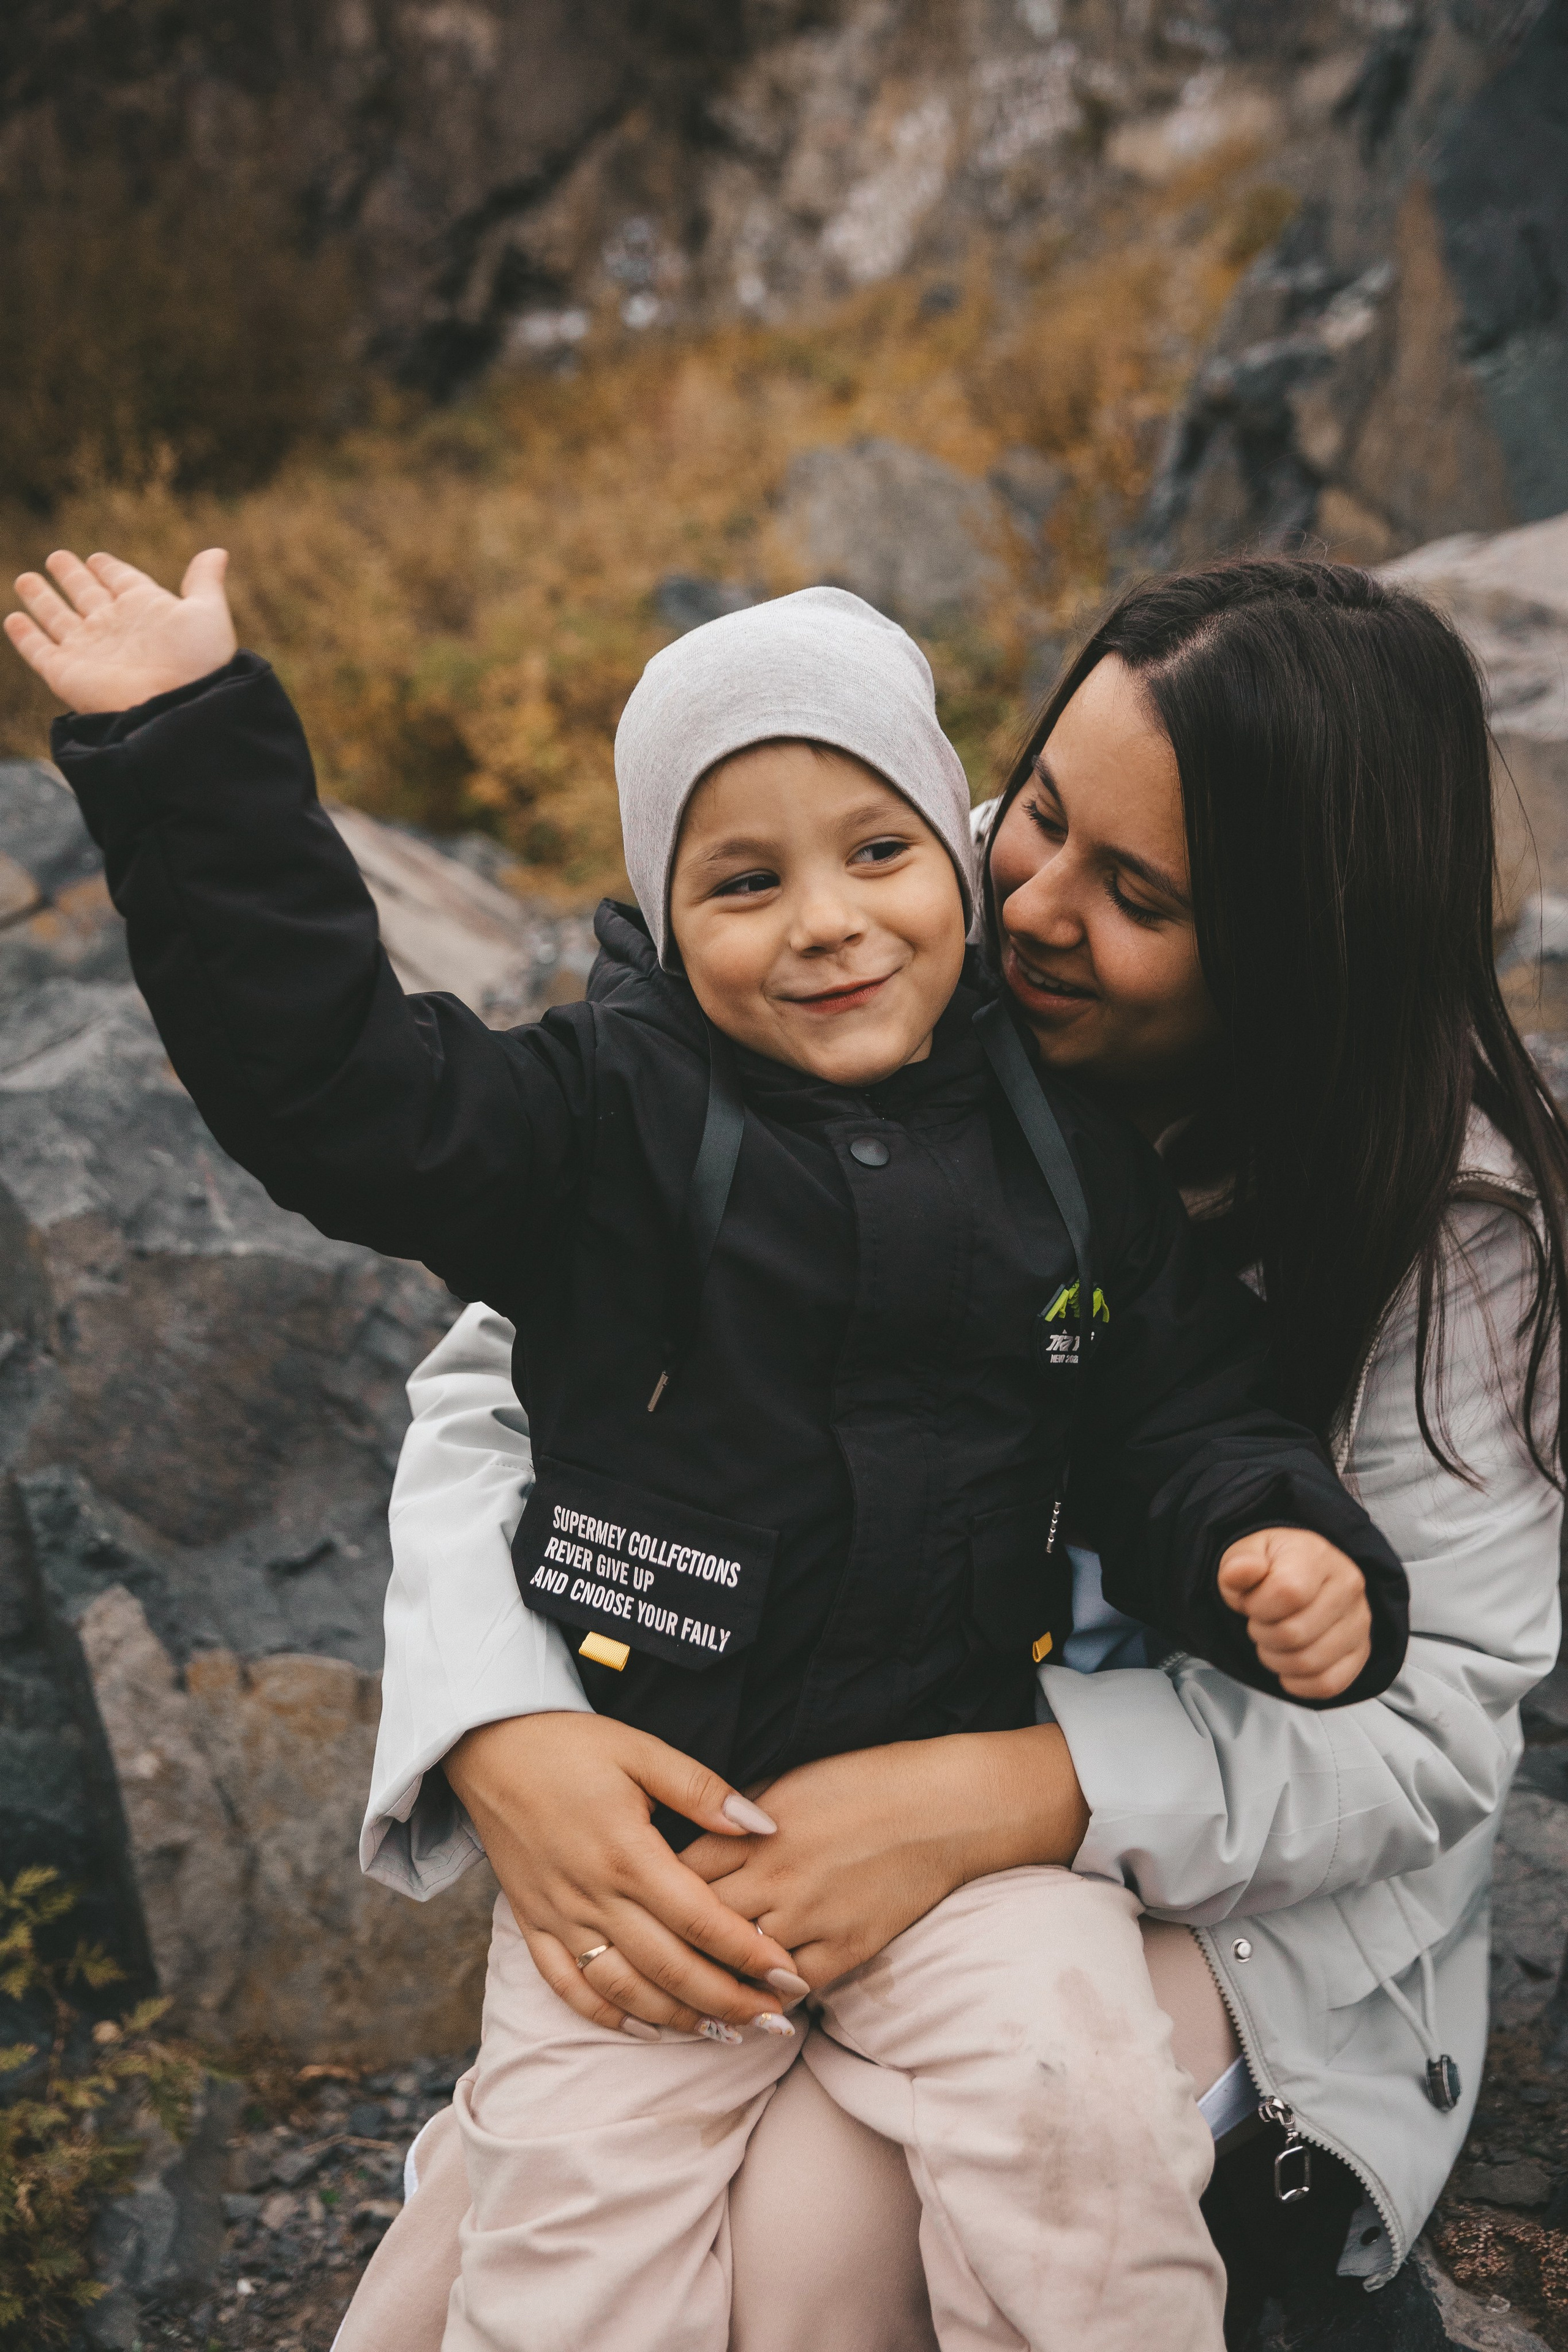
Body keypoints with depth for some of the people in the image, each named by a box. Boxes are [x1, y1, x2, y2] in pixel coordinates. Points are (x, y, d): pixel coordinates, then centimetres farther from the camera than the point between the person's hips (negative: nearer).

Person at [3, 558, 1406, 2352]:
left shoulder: (1072, 1158, 6)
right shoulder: (609, 1117, -1)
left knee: (1080, 2125, -19)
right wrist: (184, 756, -14)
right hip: (639, 1794, -1)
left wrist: (1271, 1549, -10)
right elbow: (320, 1068, -9)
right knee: (578, 2203, -14)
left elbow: (1180, 1416, 11)